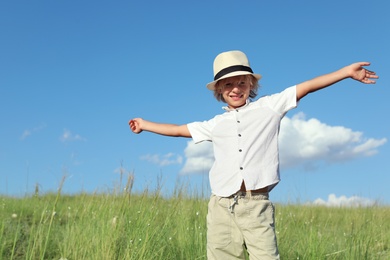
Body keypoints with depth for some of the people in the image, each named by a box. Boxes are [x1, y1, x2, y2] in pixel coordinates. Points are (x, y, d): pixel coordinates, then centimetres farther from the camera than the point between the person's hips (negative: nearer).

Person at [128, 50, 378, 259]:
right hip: (222, 206, 3)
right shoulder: (216, 124, 17)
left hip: (257, 206, -3)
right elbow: (179, 129, 28)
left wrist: (347, 71, 2)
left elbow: (306, 87, 5)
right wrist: (145, 125, 35)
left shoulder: (269, 107, 8)